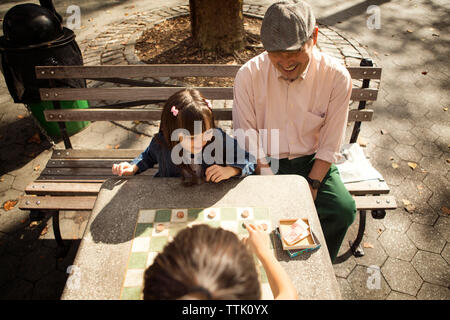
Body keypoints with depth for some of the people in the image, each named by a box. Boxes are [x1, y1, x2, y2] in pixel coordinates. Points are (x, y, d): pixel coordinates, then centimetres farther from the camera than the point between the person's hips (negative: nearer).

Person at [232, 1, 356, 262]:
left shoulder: (337, 76, -12)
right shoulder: (249, 75, -13)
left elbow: (329, 147, -6)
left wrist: (311, 186, -14)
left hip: (313, 162, 1)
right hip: (264, 163, 0)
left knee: (343, 211, -20)